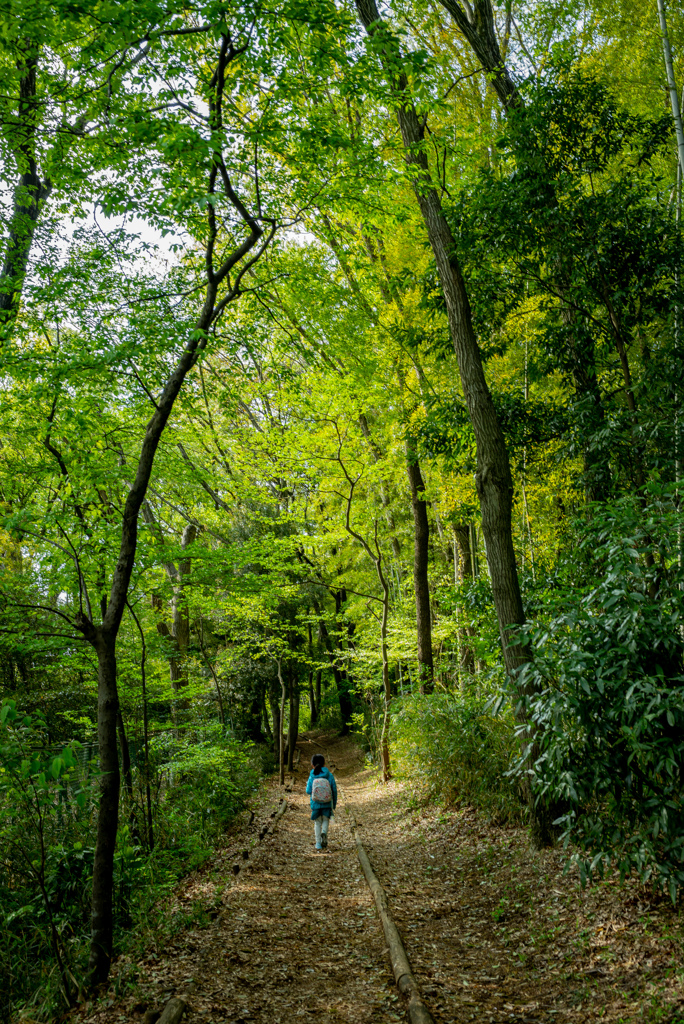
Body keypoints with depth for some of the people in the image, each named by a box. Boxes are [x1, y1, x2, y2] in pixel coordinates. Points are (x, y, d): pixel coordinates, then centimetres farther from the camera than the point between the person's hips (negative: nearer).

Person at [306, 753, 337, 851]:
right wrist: (334, 803, 10)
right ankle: (324, 833, -11)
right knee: (326, 820, 17)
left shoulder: (312, 777, -8)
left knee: (317, 823, 14)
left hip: (316, 803, 0)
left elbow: (308, 791, -9)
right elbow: (334, 790, -2)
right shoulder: (329, 775, -5)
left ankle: (318, 842, 12)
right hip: (327, 804, 0)